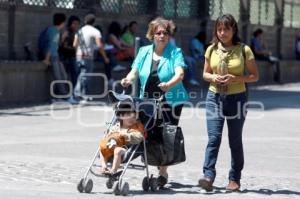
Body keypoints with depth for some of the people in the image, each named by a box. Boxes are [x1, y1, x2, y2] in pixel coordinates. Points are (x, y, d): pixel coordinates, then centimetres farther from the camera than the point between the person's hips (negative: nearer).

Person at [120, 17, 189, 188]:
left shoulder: (175, 52, -1)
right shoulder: (144, 52, 11)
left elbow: (180, 74, -15)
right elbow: (135, 71, 9)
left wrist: (168, 85, -34)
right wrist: (128, 80, -14)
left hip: (170, 101, -3)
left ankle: (163, 172, 2)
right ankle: (160, 169, 17)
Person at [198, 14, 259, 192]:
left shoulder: (244, 50, -4)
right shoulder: (211, 50, 4)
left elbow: (255, 76, -1)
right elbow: (205, 73, 14)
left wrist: (236, 79, -17)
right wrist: (213, 78, -9)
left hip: (237, 98, -1)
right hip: (215, 97, 1)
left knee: (235, 140, 7)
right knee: (214, 137, -12)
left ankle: (235, 179, 17)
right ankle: (209, 176, -17)